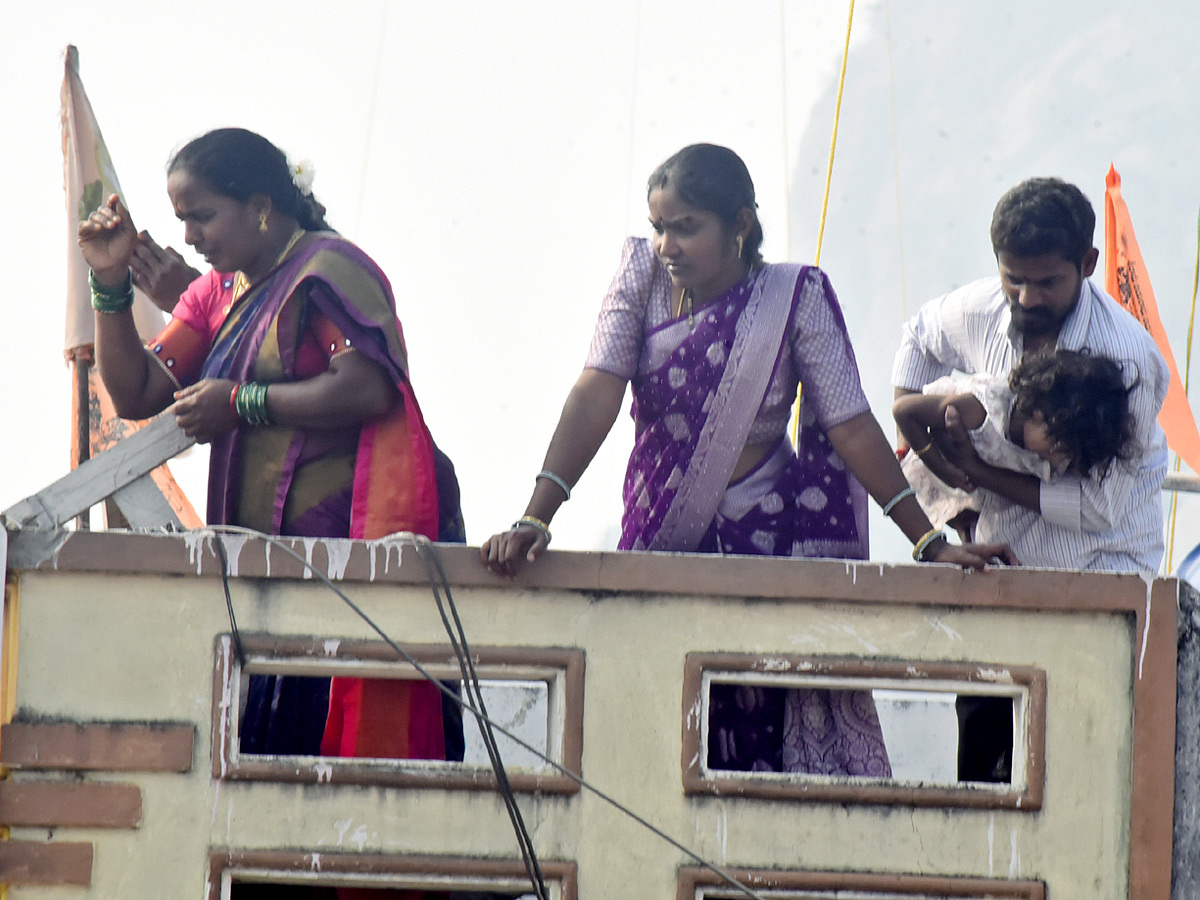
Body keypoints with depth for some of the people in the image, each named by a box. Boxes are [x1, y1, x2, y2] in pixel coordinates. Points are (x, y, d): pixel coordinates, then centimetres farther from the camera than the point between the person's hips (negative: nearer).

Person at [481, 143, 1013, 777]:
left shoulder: (796, 297, -6)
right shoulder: (643, 279, -1)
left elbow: (850, 425, -8)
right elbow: (596, 396, -11)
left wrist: (930, 543, -14)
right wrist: (534, 520, -22)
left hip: (768, 535, -2)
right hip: (660, 535, 2)